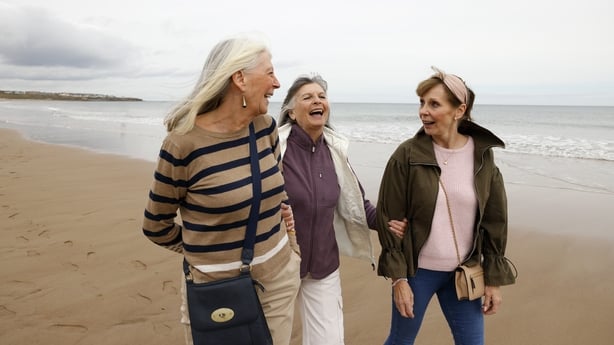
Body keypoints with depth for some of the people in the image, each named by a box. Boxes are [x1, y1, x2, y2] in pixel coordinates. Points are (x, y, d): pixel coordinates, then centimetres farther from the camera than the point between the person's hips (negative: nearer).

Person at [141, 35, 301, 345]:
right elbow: (155, 225, -6)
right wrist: (203, 251, 3)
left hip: (279, 277, 5)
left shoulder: (266, 126, -3)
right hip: (217, 289, -5)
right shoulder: (184, 143, -18)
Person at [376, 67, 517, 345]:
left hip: (464, 272, 3)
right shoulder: (406, 155, -13)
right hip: (416, 270, -2)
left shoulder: (481, 155, -4)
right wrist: (398, 278, -11)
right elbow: (388, 219, -10)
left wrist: (494, 279, 3)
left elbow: (495, 221, 2)